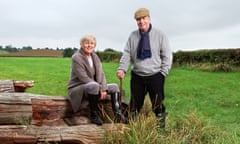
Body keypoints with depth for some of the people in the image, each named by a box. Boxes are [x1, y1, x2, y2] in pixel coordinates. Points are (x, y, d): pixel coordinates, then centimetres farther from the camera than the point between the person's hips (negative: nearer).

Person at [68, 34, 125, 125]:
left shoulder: (95, 57, 8)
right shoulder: (76, 58, -14)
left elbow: (101, 74, 0)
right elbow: (83, 78, -22)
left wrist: (103, 89, -16)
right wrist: (100, 88, -23)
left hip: (93, 87, 8)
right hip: (77, 89, -8)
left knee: (114, 86, 1)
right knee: (94, 85, -37)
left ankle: (118, 114, -14)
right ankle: (94, 115, -25)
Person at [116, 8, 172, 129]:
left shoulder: (160, 35, -3)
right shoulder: (133, 36, 4)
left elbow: (167, 55, -1)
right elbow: (127, 54, 0)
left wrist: (162, 73, -7)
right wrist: (122, 68, -16)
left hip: (155, 77, -2)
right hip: (137, 76, 3)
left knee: (157, 104, 7)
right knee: (135, 104, 12)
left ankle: (160, 127, 23)